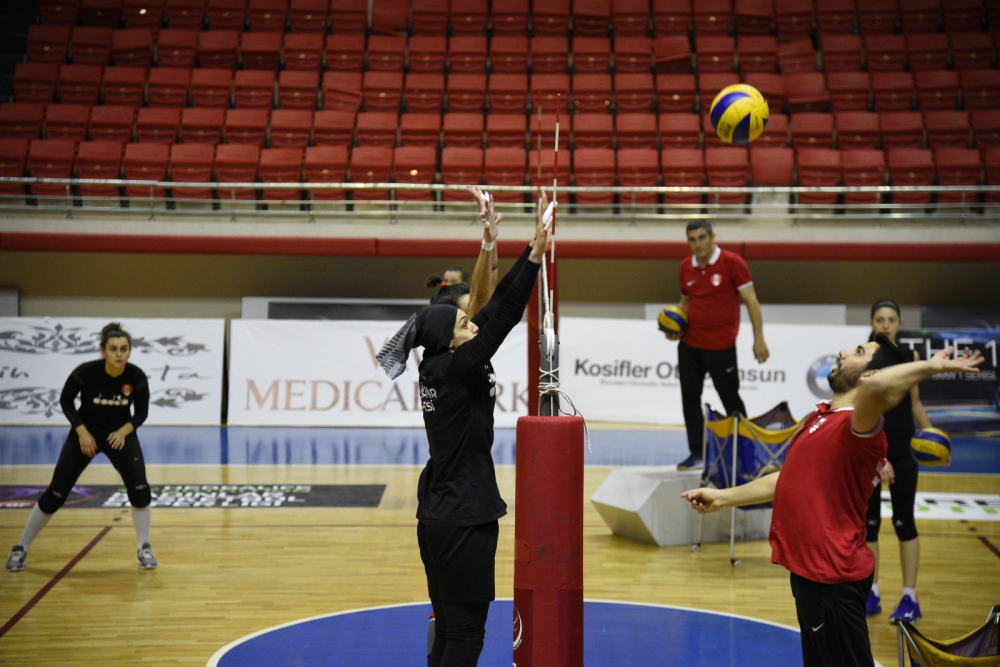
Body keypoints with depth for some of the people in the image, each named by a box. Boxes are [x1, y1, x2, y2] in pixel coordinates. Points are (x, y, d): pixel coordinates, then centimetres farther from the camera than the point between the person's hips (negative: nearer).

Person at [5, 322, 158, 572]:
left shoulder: (137, 377, -21)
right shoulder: (86, 372, -25)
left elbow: (141, 412, -6)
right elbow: (66, 400, -8)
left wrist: (124, 431, -24)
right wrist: (81, 431, -18)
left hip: (121, 433, 1)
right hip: (86, 433, -1)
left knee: (140, 489, -17)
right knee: (55, 494, -2)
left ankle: (144, 548, 2)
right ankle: (21, 548, 16)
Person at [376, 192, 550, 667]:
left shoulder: (442, 368, 6)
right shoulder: (454, 369, -17)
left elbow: (492, 311, 7)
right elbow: (502, 320, -19)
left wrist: (532, 253, 6)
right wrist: (534, 256, -16)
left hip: (440, 516, 10)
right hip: (463, 520, -10)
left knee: (450, 626, 16)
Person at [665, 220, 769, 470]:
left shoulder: (732, 262, -9)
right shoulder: (686, 268, 6)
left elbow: (751, 301, -8)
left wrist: (759, 339, -13)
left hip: (721, 346, -5)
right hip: (689, 344, 5)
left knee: (731, 400, 4)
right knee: (690, 399, 6)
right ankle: (696, 453, 15)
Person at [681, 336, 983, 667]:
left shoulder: (857, 427, -21)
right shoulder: (820, 418, 11)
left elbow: (879, 386, -45)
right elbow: (792, 481, 23)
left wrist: (932, 365, -28)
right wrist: (722, 497, 25)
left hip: (831, 580, -10)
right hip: (811, 572, 10)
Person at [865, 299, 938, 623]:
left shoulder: (910, 357, 1)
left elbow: (914, 403, 13)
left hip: (902, 452, 1)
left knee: (904, 522, 2)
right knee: (868, 522, 7)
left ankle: (909, 598, 8)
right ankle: (872, 594, 19)